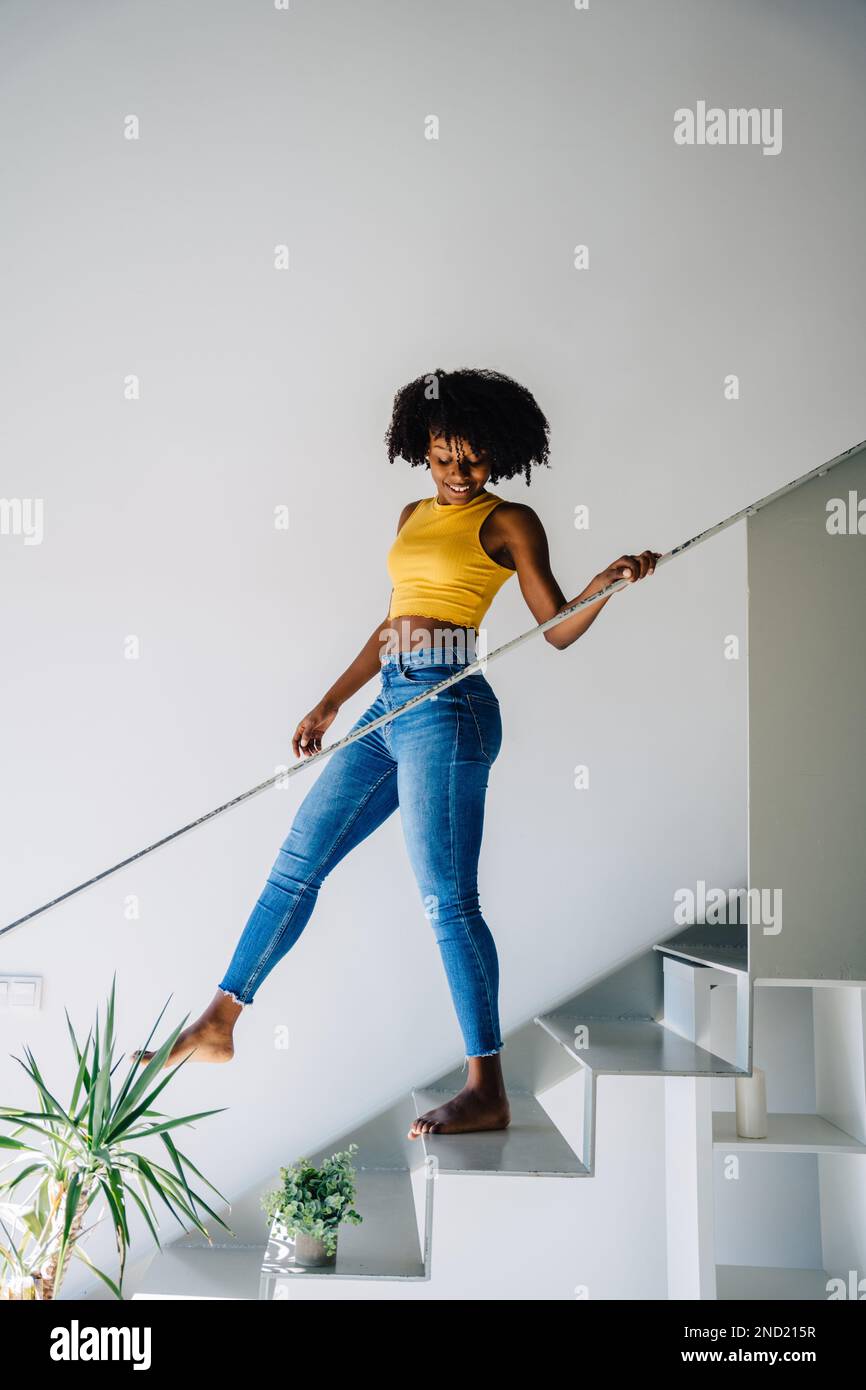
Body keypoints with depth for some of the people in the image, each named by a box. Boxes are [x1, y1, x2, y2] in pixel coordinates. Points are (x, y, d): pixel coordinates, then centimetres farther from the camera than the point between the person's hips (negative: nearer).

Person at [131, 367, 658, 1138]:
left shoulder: (509, 522, 1)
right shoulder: (414, 515, 20)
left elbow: (558, 628, -3)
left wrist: (609, 582, -21)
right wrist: (331, 702, 25)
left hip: (445, 710, -8)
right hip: (389, 708, 8)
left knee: (448, 900, -7)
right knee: (297, 864, 11)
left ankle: (488, 1092, 4)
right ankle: (218, 1025, 25)